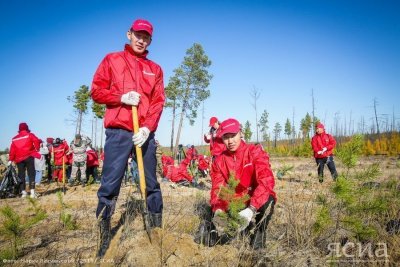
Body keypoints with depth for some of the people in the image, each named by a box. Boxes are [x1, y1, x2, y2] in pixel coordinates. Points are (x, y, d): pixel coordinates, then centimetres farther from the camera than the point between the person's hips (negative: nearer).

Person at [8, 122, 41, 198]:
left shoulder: (14, 138, 14)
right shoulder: (30, 135, 3)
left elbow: (12, 150, 8)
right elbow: (36, 141, -14)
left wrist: (10, 160, 9)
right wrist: (37, 149, -1)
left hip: (19, 158, 3)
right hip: (29, 157, -3)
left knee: (21, 175, 11)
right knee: (31, 174, -2)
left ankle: (23, 192, 10)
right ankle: (32, 192, -10)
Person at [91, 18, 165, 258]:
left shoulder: (155, 69, 15)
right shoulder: (111, 60, 11)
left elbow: (158, 102, 5)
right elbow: (96, 91, 6)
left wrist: (147, 128, -10)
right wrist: (121, 97, -12)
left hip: (146, 133, 2)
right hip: (118, 132, -2)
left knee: (152, 185, 9)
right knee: (110, 186, -2)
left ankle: (157, 231, 23)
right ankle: (104, 240, 9)